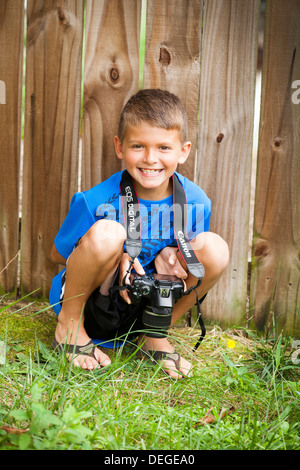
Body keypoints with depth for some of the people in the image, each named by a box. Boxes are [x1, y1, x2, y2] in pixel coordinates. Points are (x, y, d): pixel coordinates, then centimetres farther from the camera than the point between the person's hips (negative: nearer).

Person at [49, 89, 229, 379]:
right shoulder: (96, 201, -20)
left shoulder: (195, 202, -10)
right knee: (107, 233, -34)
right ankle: (70, 325, -7)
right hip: (90, 305, -3)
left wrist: (170, 257, -19)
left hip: (146, 304, 4)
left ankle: (155, 334, 2)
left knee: (214, 247, -18)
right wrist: (116, 256, -23)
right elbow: (57, 255, -7)